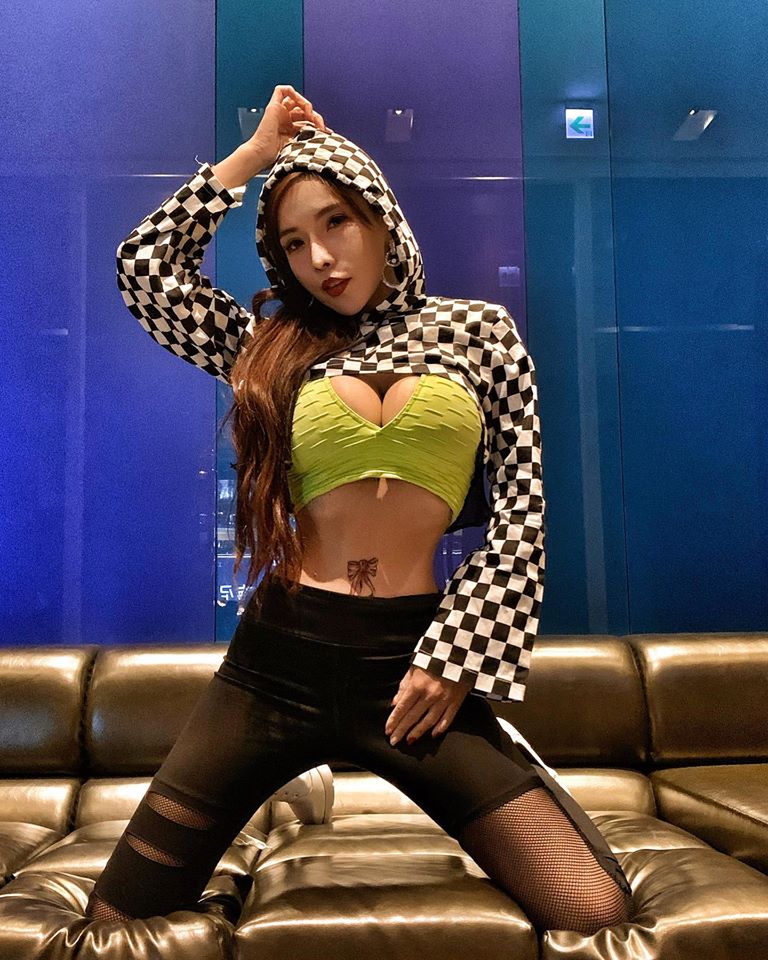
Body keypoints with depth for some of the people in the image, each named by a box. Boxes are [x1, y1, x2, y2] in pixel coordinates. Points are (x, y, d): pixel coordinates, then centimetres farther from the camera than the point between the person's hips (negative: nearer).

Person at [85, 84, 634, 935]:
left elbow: (520, 515, 3)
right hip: (277, 660, 2)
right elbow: (144, 265, 6)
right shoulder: (272, 344, 12)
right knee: (118, 919, 3)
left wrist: (455, 655, -4)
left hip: (412, 663, -1)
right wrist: (257, 151, 11)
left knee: (596, 916, -8)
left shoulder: (478, 329, 7)